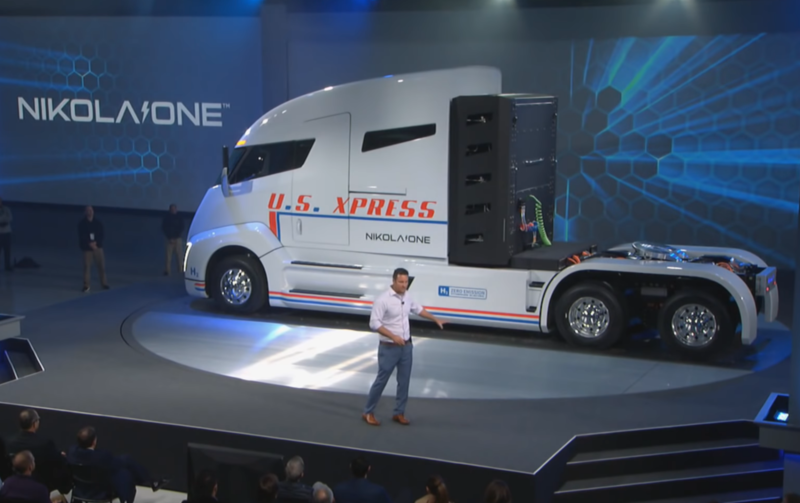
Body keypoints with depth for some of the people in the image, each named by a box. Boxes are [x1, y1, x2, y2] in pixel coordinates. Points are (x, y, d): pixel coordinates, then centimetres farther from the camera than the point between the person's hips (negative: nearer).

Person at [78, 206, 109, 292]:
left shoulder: (98, 223, 5)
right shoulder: (81, 224, -2)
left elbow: (102, 235, 2)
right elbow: (81, 237, -7)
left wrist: (95, 243, -13)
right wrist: (89, 244, -17)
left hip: (98, 247, 2)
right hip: (87, 248, -2)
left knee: (101, 266, 1)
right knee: (87, 266, -6)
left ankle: (104, 284, 12)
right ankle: (86, 285, 2)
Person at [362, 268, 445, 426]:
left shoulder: (407, 296, 3)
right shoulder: (383, 299, -19)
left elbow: (418, 309, 23)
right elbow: (374, 323, -21)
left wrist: (436, 320, 27)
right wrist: (393, 336, -27)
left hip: (406, 346, 6)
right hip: (389, 348, -6)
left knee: (404, 381, 10)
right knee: (381, 380, 1)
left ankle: (399, 413, 22)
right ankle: (368, 412, 14)